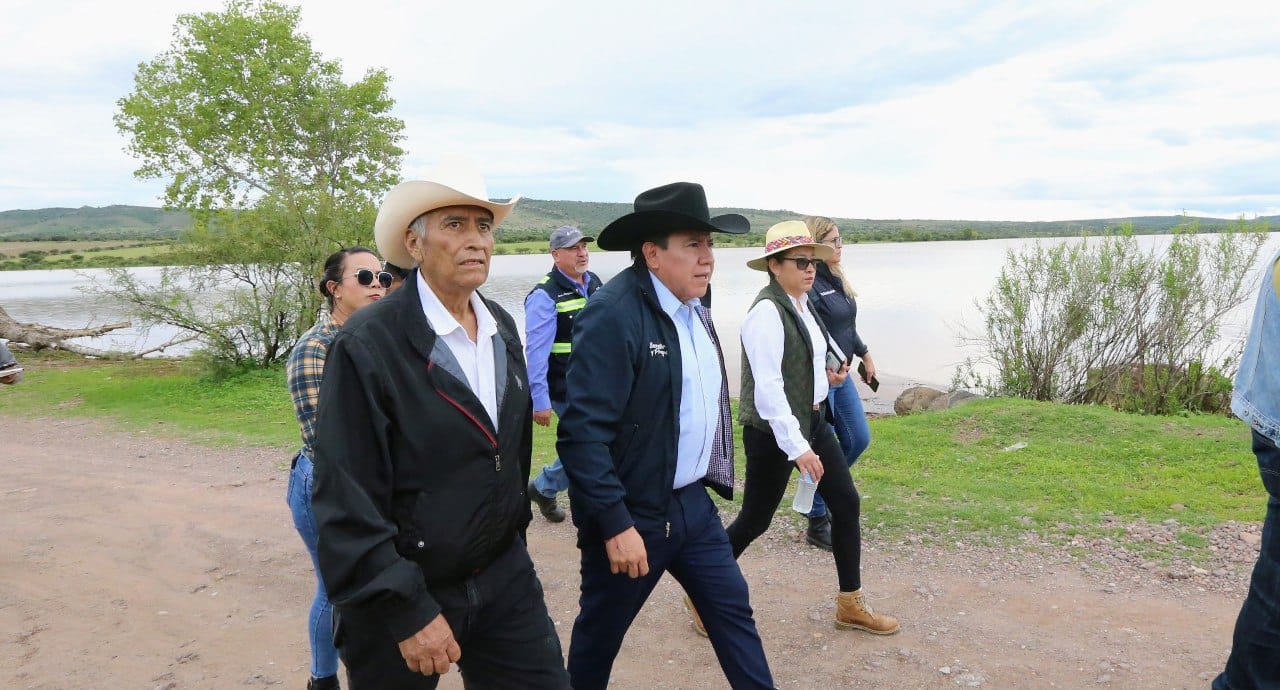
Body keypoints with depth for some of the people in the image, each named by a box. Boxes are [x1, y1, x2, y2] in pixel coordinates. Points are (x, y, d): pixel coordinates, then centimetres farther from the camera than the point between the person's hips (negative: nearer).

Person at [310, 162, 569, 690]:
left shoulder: (503, 327, 2)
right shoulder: (367, 345, -18)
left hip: (505, 579, 5)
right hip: (403, 593, -5)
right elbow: (348, 501, -18)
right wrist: (407, 612, -18)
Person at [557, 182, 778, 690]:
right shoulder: (613, 314, -21)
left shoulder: (693, 310, 6)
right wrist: (616, 524, -24)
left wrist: (707, 478, 17)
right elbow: (582, 433, -25)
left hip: (692, 502, 8)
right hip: (632, 514, -7)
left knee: (733, 610, 16)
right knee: (599, 634, 14)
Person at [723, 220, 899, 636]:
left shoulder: (802, 304, 6)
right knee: (755, 520, 3)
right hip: (774, 431, -9)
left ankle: (850, 606, 24)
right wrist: (797, 447, -26)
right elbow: (768, 387, -25)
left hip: (812, 420, 9)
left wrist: (828, 373, 5)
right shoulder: (767, 312, -21)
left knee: (846, 504, 10)